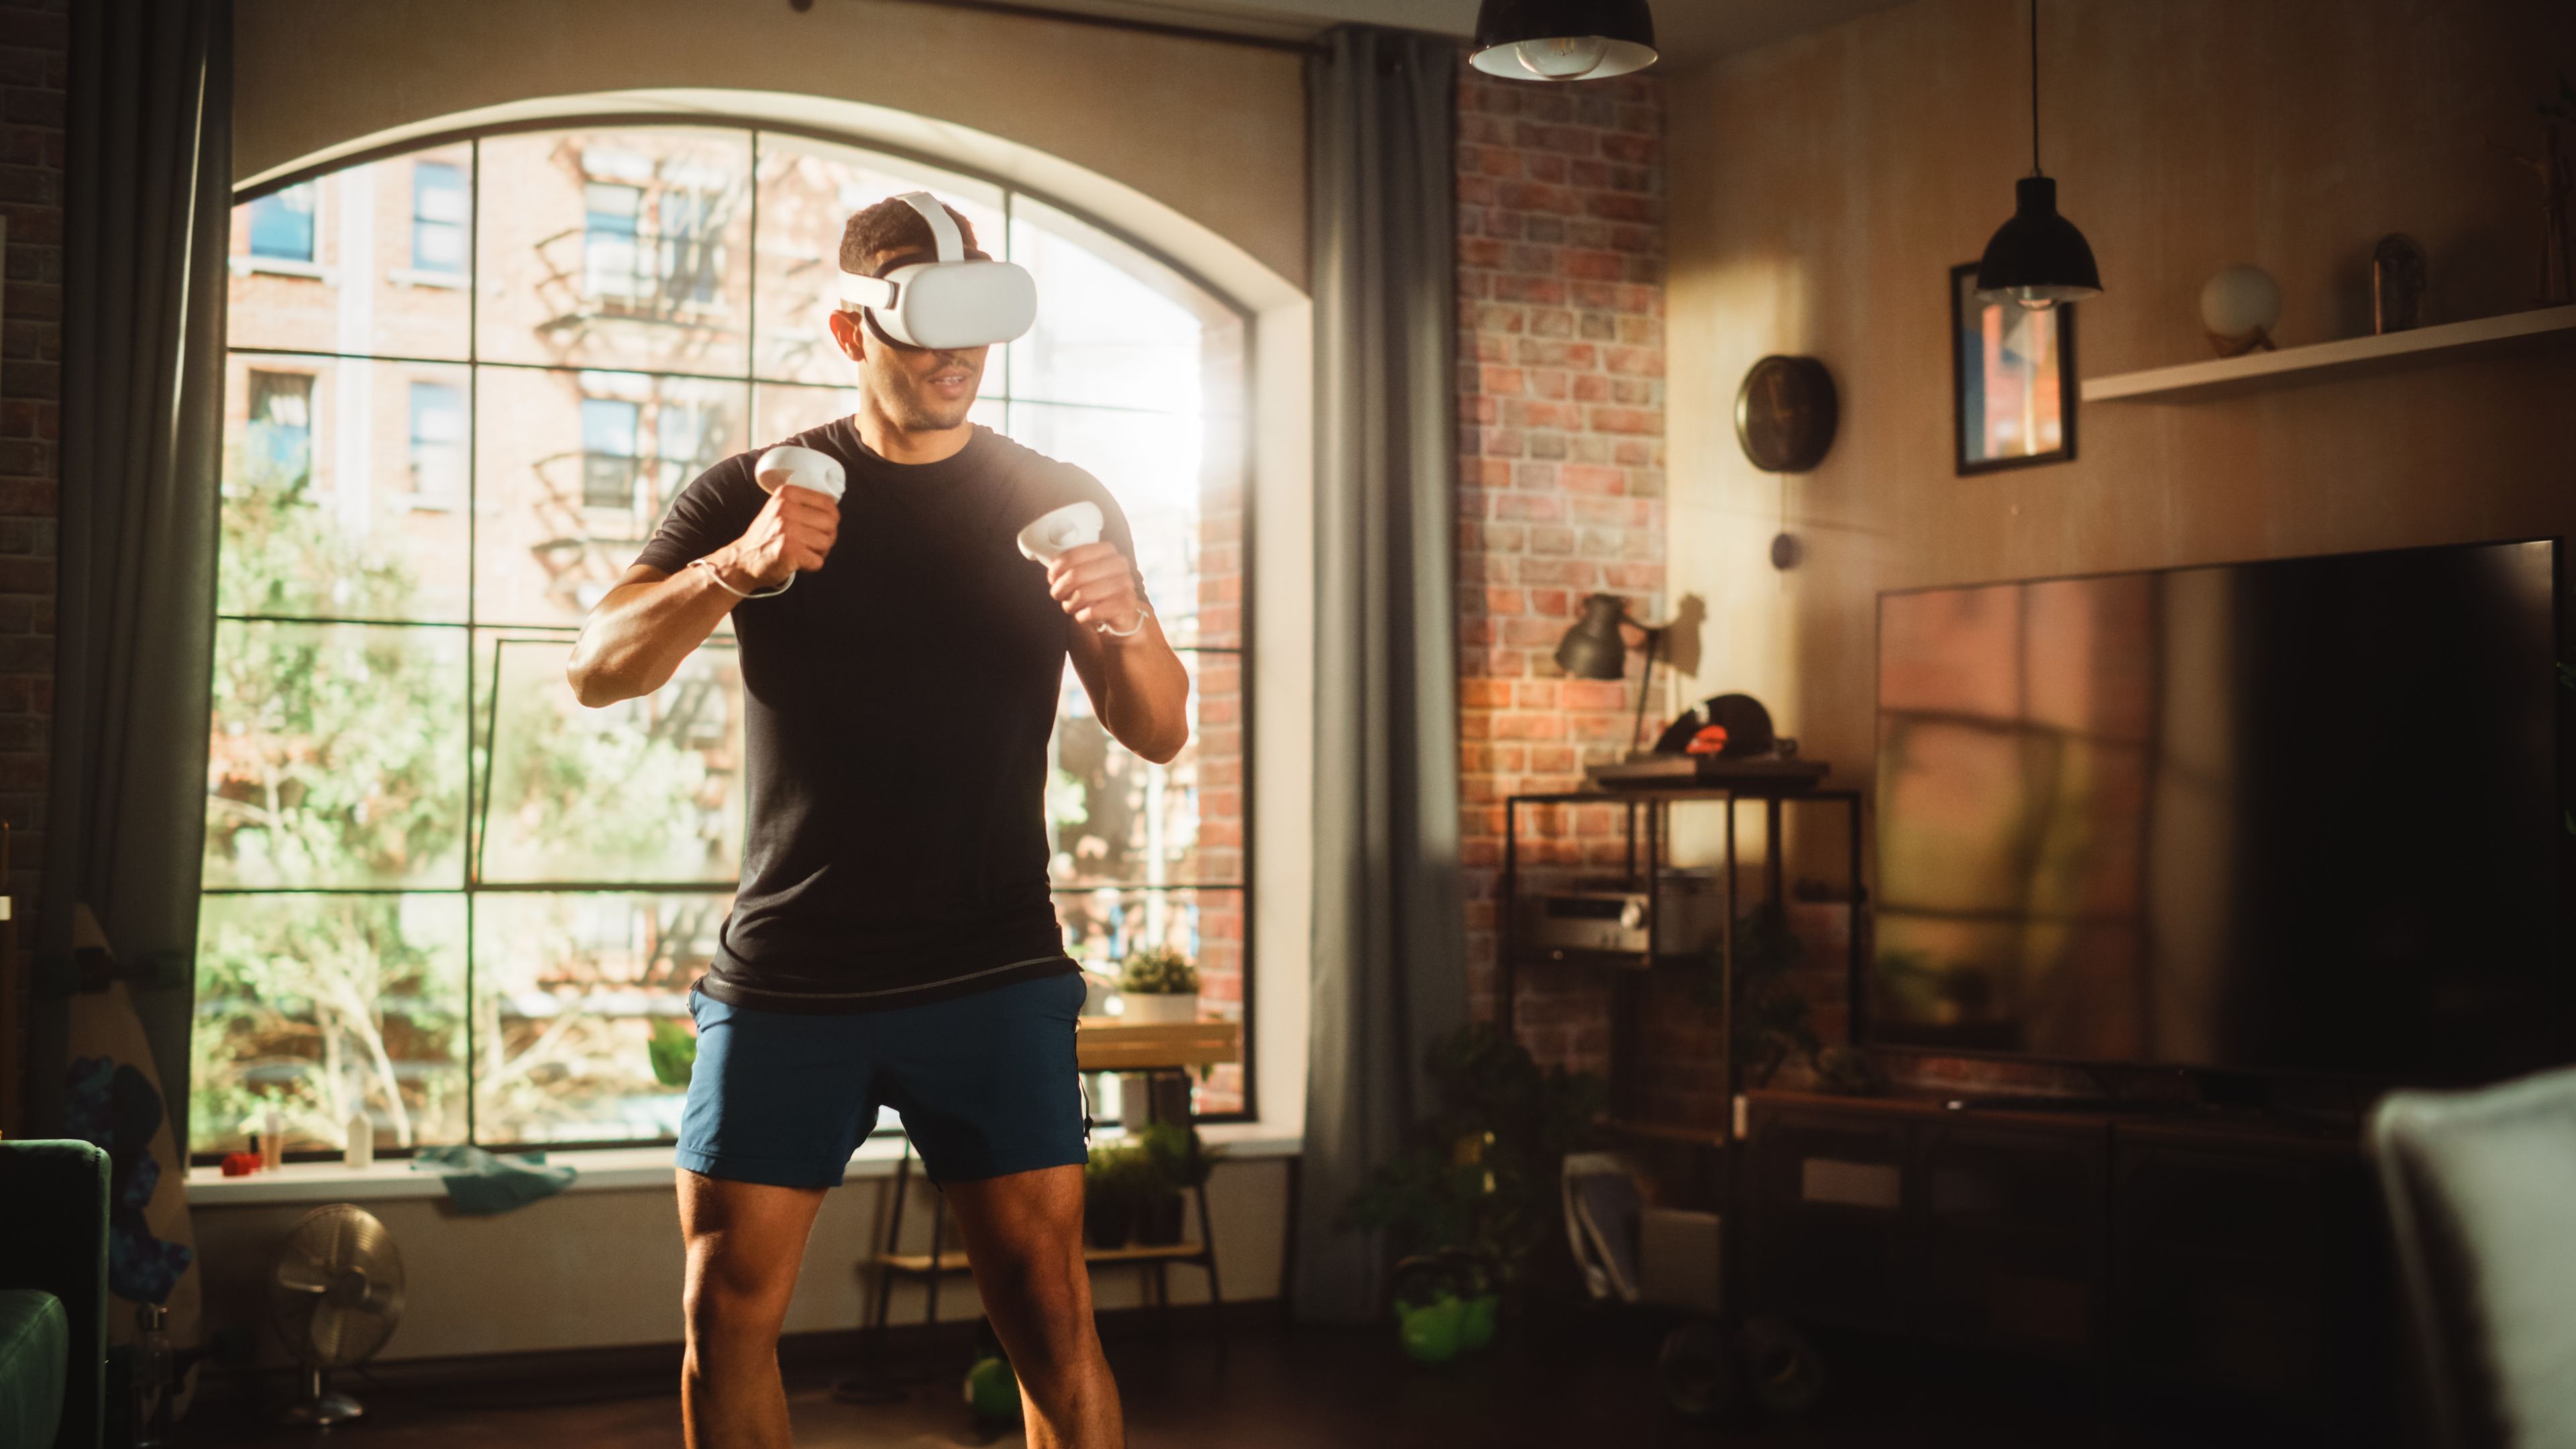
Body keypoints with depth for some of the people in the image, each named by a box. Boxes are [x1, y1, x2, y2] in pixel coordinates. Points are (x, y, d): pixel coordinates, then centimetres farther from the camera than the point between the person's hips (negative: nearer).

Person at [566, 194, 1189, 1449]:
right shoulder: (750, 495, 6)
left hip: (991, 977, 0)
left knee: (1049, 1314, -7)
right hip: (785, 978, 1)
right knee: (727, 1314, 1)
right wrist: (735, 570, -23)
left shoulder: (1056, 504, 7)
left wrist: (1124, 628, -18)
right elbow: (598, 672, -5)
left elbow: (1159, 735, 5)